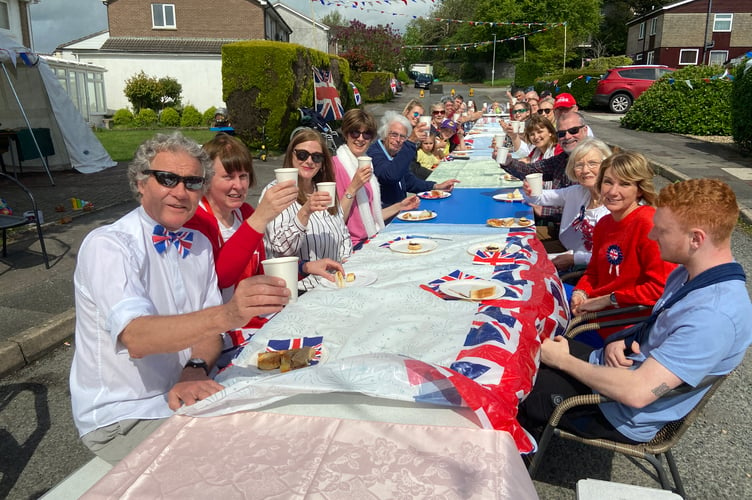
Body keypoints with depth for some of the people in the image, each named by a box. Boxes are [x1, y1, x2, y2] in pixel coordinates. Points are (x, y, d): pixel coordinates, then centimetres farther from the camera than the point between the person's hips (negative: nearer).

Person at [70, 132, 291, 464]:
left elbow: (208, 329, 6)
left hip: (185, 396, 6)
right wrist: (225, 315, -51)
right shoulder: (105, 245, -18)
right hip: (122, 419, -6)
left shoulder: (199, 244, 5)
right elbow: (135, 338, -34)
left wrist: (196, 369, -16)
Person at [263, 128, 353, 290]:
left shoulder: (325, 192, 15)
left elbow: (344, 235, 20)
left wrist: (345, 260, 2)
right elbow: (282, 247, -15)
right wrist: (305, 212, -27)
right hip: (299, 287, -7)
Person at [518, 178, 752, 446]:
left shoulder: (716, 315, -32)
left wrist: (563, 360, -21)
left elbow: (636, 392, -34)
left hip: (623, 415, -8)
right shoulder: (689, 273, -2)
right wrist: (624, 343, -8)